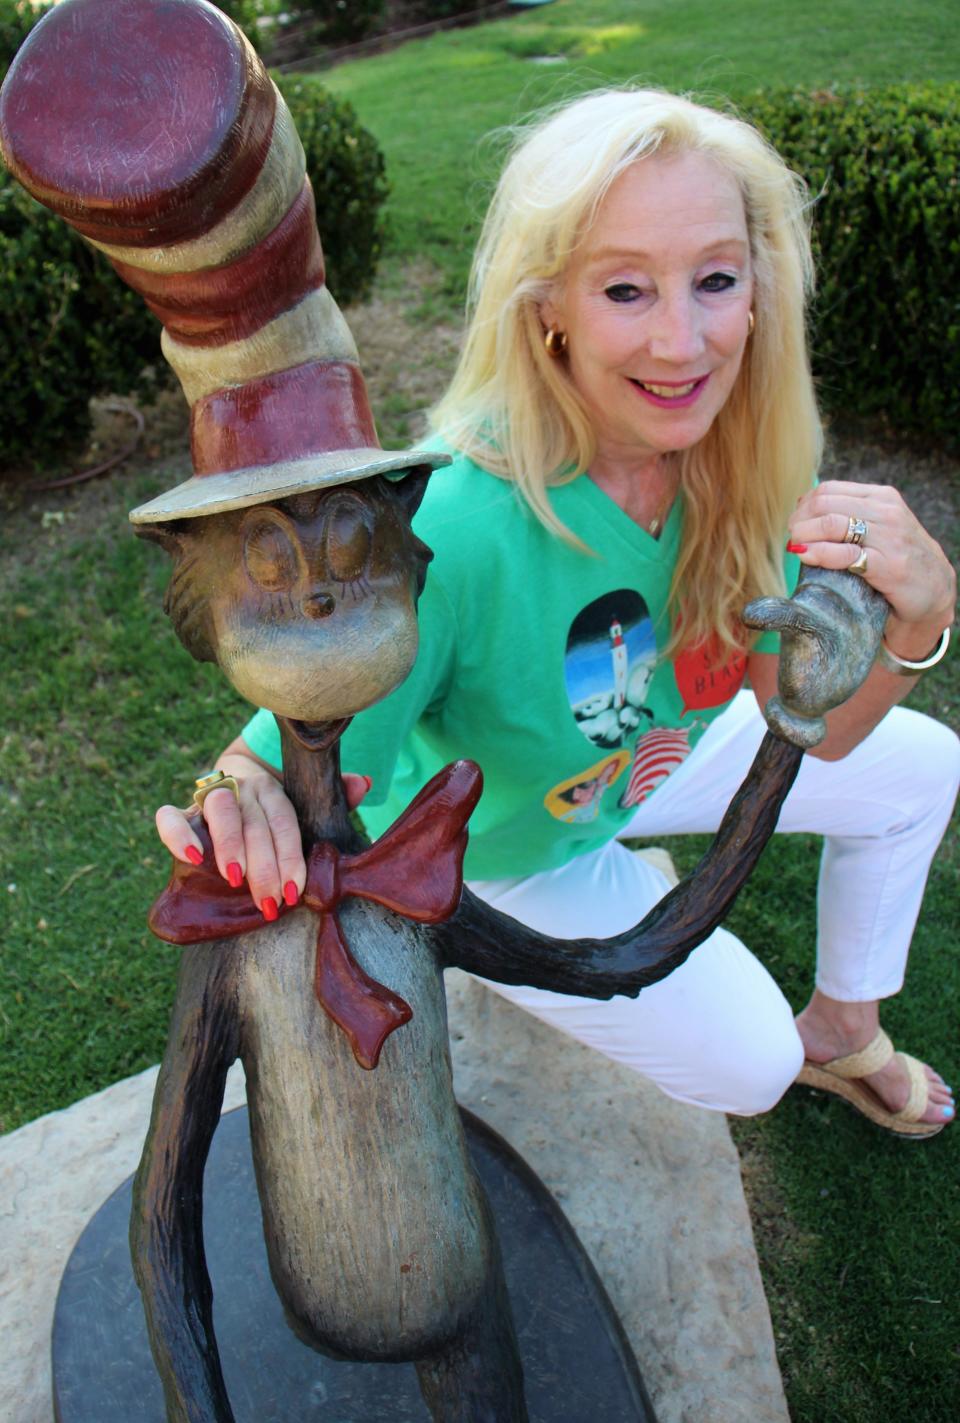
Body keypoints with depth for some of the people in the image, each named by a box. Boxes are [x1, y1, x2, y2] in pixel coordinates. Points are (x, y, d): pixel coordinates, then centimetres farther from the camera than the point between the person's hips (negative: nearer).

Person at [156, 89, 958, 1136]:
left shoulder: (741, 445, -21)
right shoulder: (455, 525, -41)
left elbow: (816, 728, -18)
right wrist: (240, 796, -56)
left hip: (643, 756, 7)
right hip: (479, 847, -6)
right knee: (745, 1064, -3)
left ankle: (841, 1033, 39)